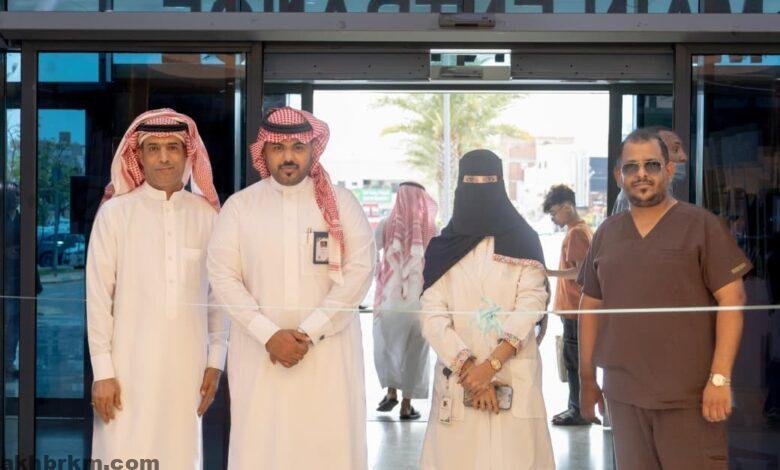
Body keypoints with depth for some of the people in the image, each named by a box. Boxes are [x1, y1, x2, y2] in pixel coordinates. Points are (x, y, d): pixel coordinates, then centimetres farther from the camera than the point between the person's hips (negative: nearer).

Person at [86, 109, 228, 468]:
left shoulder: (207, 215, 4)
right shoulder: (115, 213, -3)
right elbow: (98, 296, -3)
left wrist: (215, 361, 8)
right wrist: (102, 371, -5)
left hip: (187, 361, 2)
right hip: (130, 361, -2)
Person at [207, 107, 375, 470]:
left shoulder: (341, 202, 4)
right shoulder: (239, 205, 5)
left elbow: (359, 270, -3)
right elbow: (223, 276, 0)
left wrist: (308, 333, -11)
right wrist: (269, 335, -11)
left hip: (329, 351, 0)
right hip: (259, 351, 1)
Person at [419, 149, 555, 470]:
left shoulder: (523, 241, 7)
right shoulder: (442, 247, 9)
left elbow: (531, 304, -4)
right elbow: (432, 315, 0)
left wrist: (491, 364, -15)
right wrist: (469, 369, -13)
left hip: (514, 377, -1)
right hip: (457, 377, 1)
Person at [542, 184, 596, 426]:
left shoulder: (576, 233, -14)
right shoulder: (582, 229, 16)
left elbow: (581, 272, -22)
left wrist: (549, 272, -26)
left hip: (574, 309, -10)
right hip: (574, 308, 10)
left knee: (573, 360, -5)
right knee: (575, 360, 13)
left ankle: (579, 411, 0)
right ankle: (577, 408, 19)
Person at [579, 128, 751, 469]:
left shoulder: (701, 226, -2)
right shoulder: (606, 234, 11)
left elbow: (731, 300, -7)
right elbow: (590, 307, 16)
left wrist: (720, 378, -14)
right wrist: (586, 378, 14)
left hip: (688, 395, -4)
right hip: (622, 394, 4)